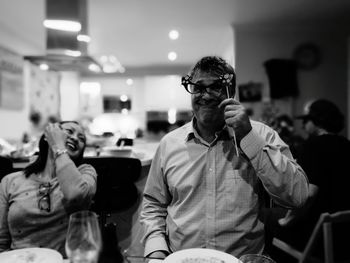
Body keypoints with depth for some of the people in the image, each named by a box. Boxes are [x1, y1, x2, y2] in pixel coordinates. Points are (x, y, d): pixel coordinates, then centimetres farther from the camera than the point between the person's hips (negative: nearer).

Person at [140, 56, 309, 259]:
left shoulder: (262, 135, -2)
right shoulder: (169, 143, 4)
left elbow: (298, 196, -12)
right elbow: (153, 205, 12)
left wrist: (248, 136, -16)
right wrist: (156, 248, -4)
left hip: (245, 259, 1)